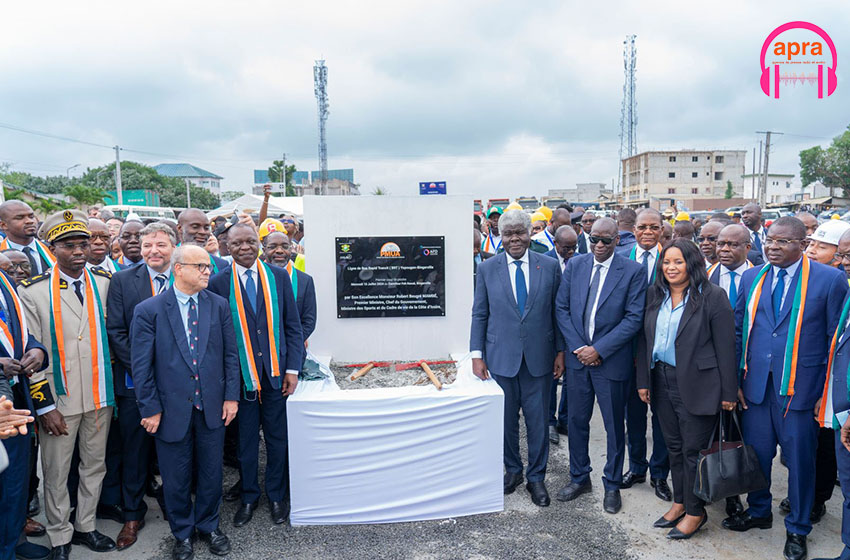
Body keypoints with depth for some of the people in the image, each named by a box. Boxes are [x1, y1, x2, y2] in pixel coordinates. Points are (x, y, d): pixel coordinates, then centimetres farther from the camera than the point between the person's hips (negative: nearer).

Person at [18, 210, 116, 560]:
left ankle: (85, 526, 34)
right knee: (56, 474, 10)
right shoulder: (33, 291, -7)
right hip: (59, 399, -3)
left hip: (100, 395, 3)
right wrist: (45, 405, -10)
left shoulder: (105, 282, 2)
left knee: (95, 465, 15)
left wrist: (112, 384, 11)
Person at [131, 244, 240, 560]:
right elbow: (141, 365, -7)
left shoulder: (219, 305, 0)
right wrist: (150, 409, -7)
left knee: (211, 472, 15)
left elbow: (231, 354, 4)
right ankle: (183, 534, 36)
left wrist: (231, 395, 0)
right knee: (176, 478, 14)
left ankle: (209, 526, 38)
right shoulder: (148, 310, -8)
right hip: (172, 409, -2)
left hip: (212, 406, 2)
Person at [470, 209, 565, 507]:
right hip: (501, 358, 0)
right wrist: (477, 354, -3)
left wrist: (561, 351, 1)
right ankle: (513, 469, 34)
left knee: (538, 420, 9)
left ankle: (536, 477, 27)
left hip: (539, 358, 0)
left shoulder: (550, 266, 0)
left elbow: (558, 312, 4)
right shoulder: (487, 268, 0)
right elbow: (479, 315, 3)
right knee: (506, 419, 13)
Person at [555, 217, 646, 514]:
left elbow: (634, 318, -11)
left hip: (611, 361, -3)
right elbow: (562, 309, 3)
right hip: (577, 357, 3)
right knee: (577, 420, 14)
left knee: (614, 426, 11)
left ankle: (612, 485, 29)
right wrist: (577, 347, -8)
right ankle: (579, 478, 33)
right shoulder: (574, 265, 2)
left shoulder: (633, 271, -8)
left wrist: (599, 349, -16)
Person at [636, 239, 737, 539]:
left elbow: (725, 348, -9)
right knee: (674, 446, 16)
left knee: (693, 449, 5)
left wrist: (728, 392, -9)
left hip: (696, 384, -5)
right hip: (662, 381, 5)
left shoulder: (712, 296, -10)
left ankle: (695, 512, 22)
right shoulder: (654, 294, 6)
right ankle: (679, 503, 32)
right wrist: (643, 380, 6)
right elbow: (644, 339, 9)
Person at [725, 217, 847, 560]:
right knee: (756, 453, 15)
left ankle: (797, 529, 30)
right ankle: (758, 512, 37)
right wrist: (736, 379, 6)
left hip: (800, 388, -3)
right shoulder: (751, 278, 5)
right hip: (756, 386, 4)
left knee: (800, 460, 10)